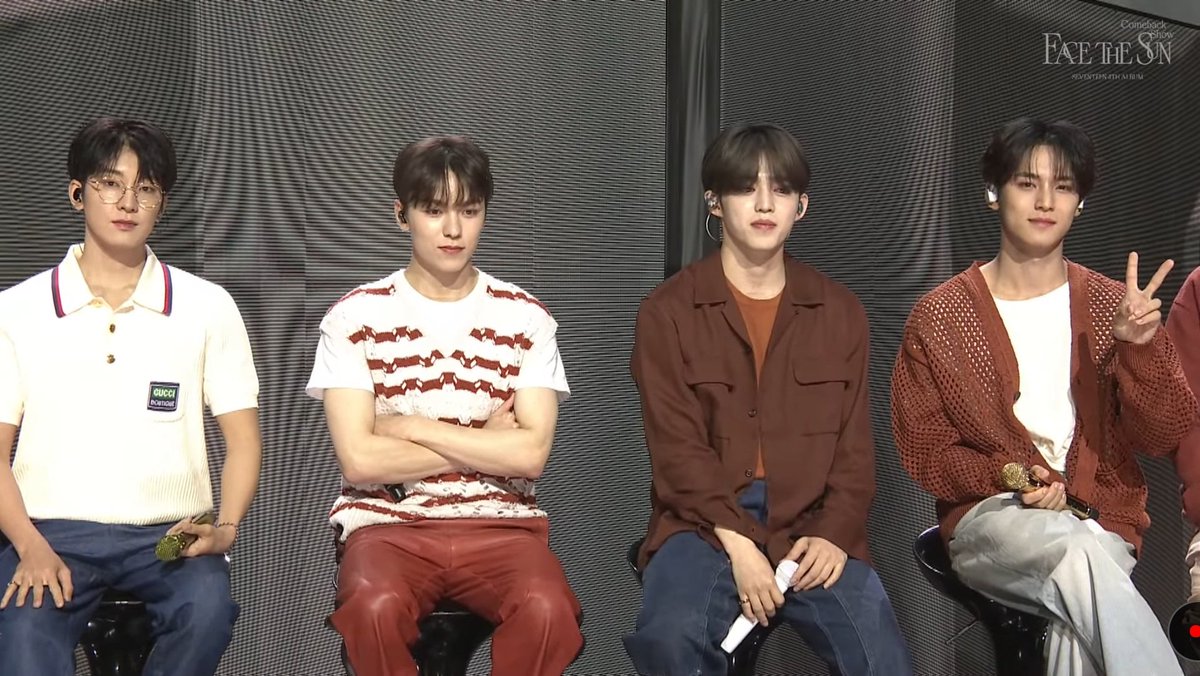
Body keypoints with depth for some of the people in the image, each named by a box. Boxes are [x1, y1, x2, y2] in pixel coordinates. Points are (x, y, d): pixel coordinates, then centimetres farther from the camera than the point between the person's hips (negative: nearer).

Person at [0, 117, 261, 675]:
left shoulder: (208, 308, 7)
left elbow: (243, 440, 9)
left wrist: (225, 528, -10)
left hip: (168, 531, 1)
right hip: (52, 530, -1)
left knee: (207, 610, -31)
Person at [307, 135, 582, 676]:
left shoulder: (526, 319, 6)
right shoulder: (355, 318, 1)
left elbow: (530, 454, -6)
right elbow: (360, 461, -9)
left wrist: (410, 427, -7)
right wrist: (485, 442, -3)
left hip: (501, 523, 1)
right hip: (389, 521, -1)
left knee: (548, 611, -32)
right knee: (374, 608, -35)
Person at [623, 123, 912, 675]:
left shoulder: (839, 312, 13)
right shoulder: (668, 312, 4)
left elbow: (855, 445, 10)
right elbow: (677, 446, -4)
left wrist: (835, 533, -8)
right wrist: (737, 542, -16)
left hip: (810, 522, 2)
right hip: (705, 521, -2)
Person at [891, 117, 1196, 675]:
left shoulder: (1110, 306, 7)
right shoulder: (938, 318, 5)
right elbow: (923, 451, 5)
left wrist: (1140, 347, -17)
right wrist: (1007, 477, -13)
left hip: (1101, 523, 1)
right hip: (988, 520, -1)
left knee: (1074, 627, -34)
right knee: (1075, 547, -35)